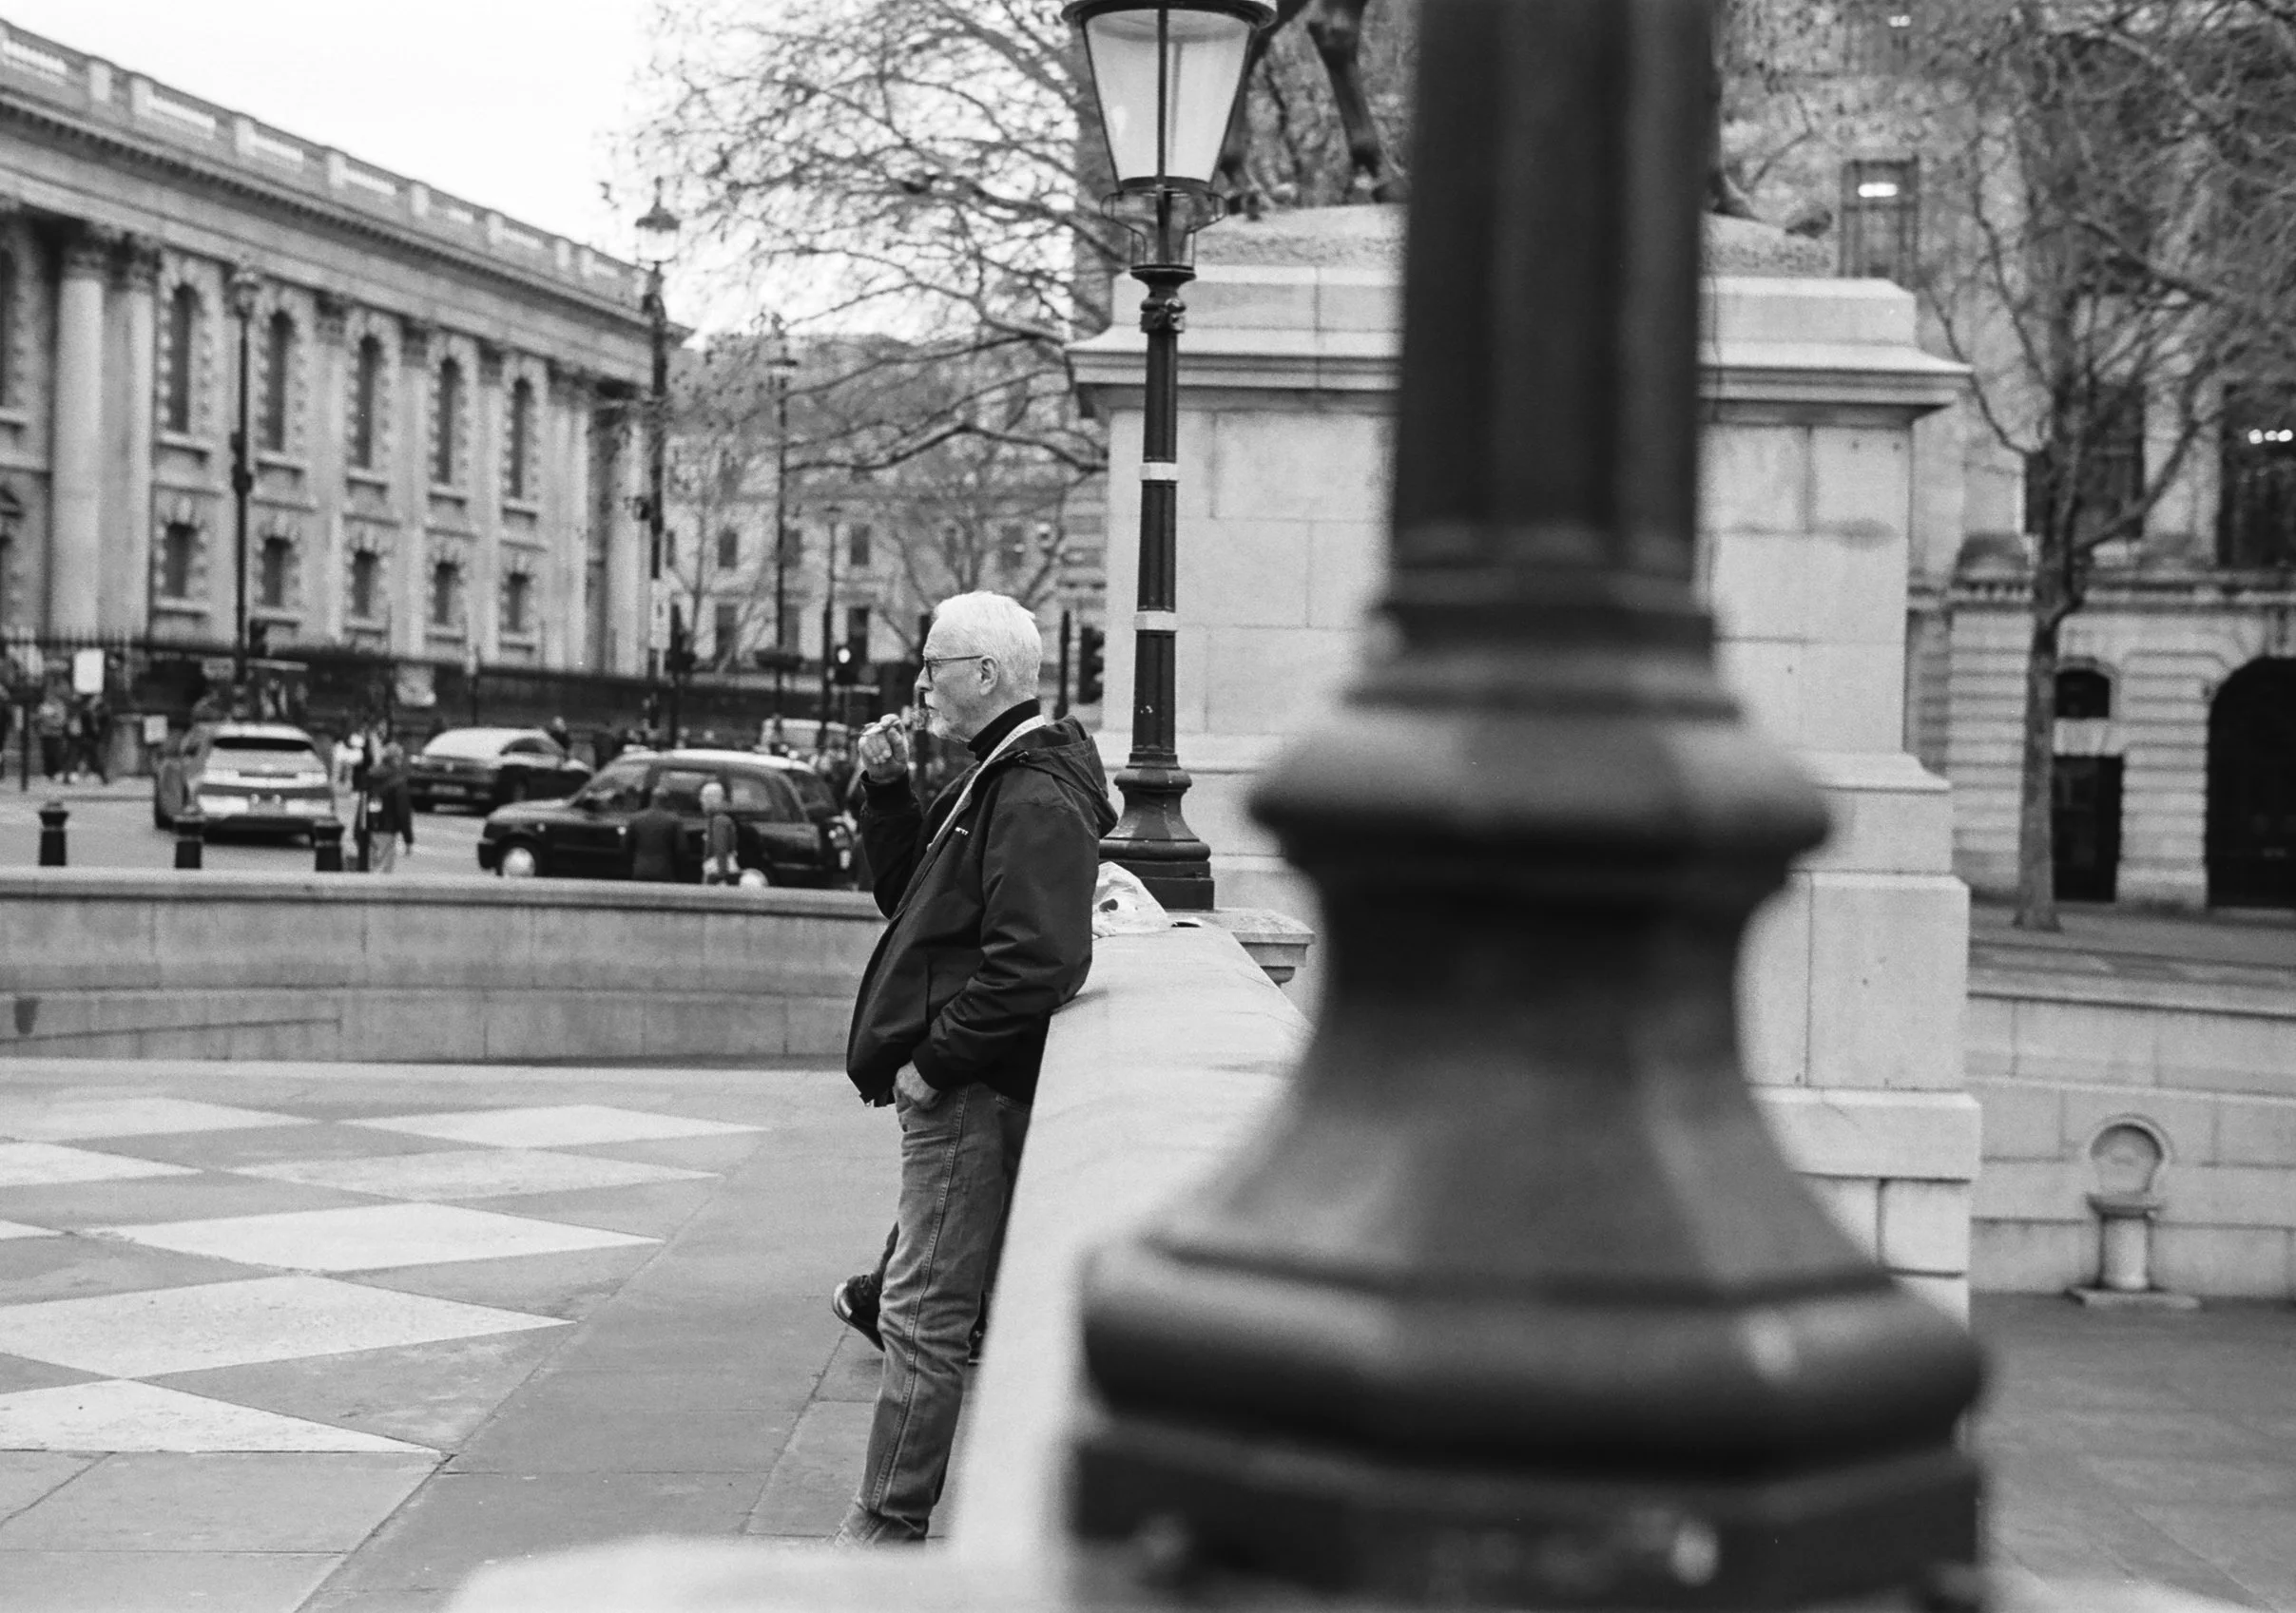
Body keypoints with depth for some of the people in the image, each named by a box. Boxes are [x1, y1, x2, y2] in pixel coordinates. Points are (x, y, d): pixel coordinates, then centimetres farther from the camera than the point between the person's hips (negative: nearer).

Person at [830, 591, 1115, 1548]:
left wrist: (933, 1061, -21)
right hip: (963, 1088, 11)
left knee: (922, 1316, -5)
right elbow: (908, 897, 23)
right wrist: (889, 791, 9)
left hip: (970, 1096, -11)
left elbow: (1036, 963, -27)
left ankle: (887, 1529, 1)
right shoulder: (996, 780, 17)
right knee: (928, 1309, 15)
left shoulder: (1033, 799, -17)